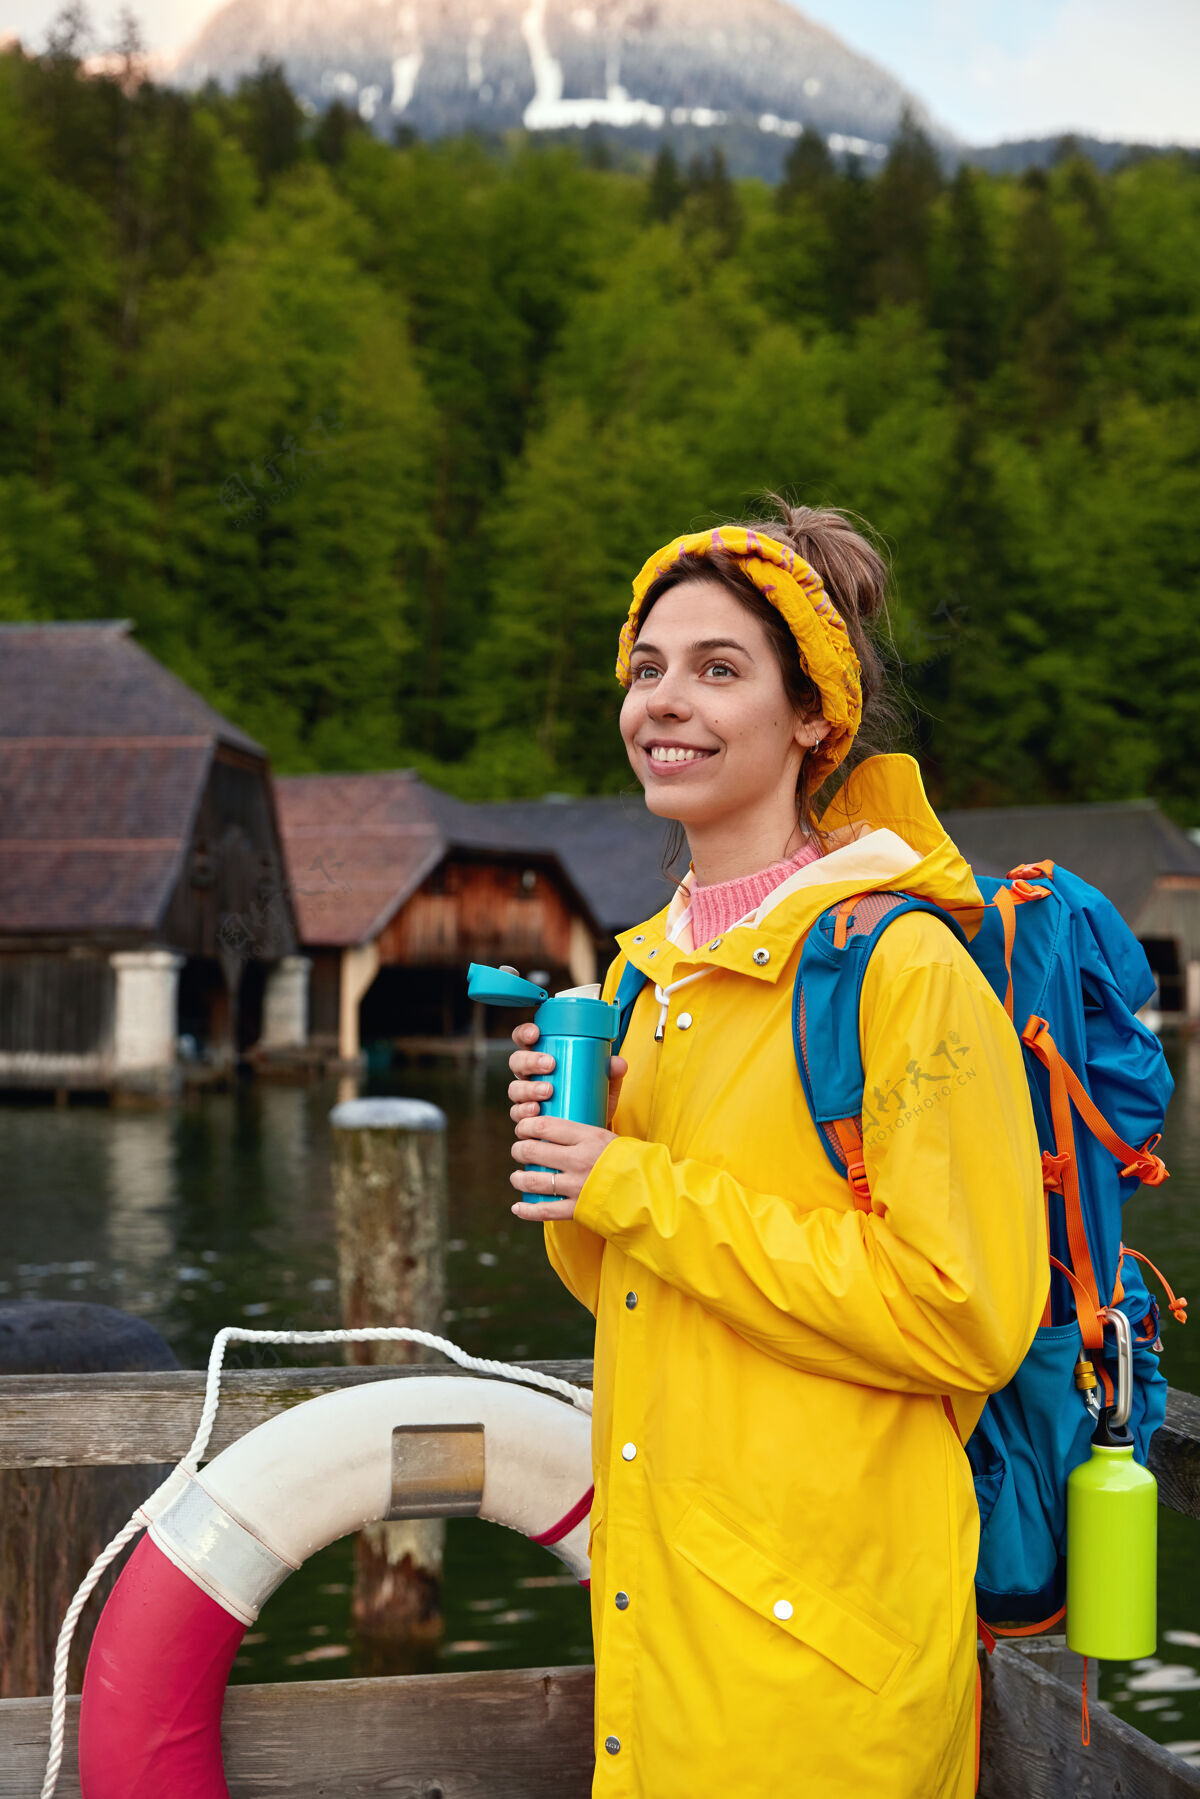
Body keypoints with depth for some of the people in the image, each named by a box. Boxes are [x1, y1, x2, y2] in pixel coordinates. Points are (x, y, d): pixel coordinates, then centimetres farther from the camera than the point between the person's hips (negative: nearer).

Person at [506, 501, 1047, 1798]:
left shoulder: (903, 966, -14)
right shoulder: (649, 969, 9)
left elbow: (962, 1316, -21)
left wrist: (646, 1191, -18)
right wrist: (565, 1148, -4)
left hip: (821, 1619, -7)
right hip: (651, 1584, 7)